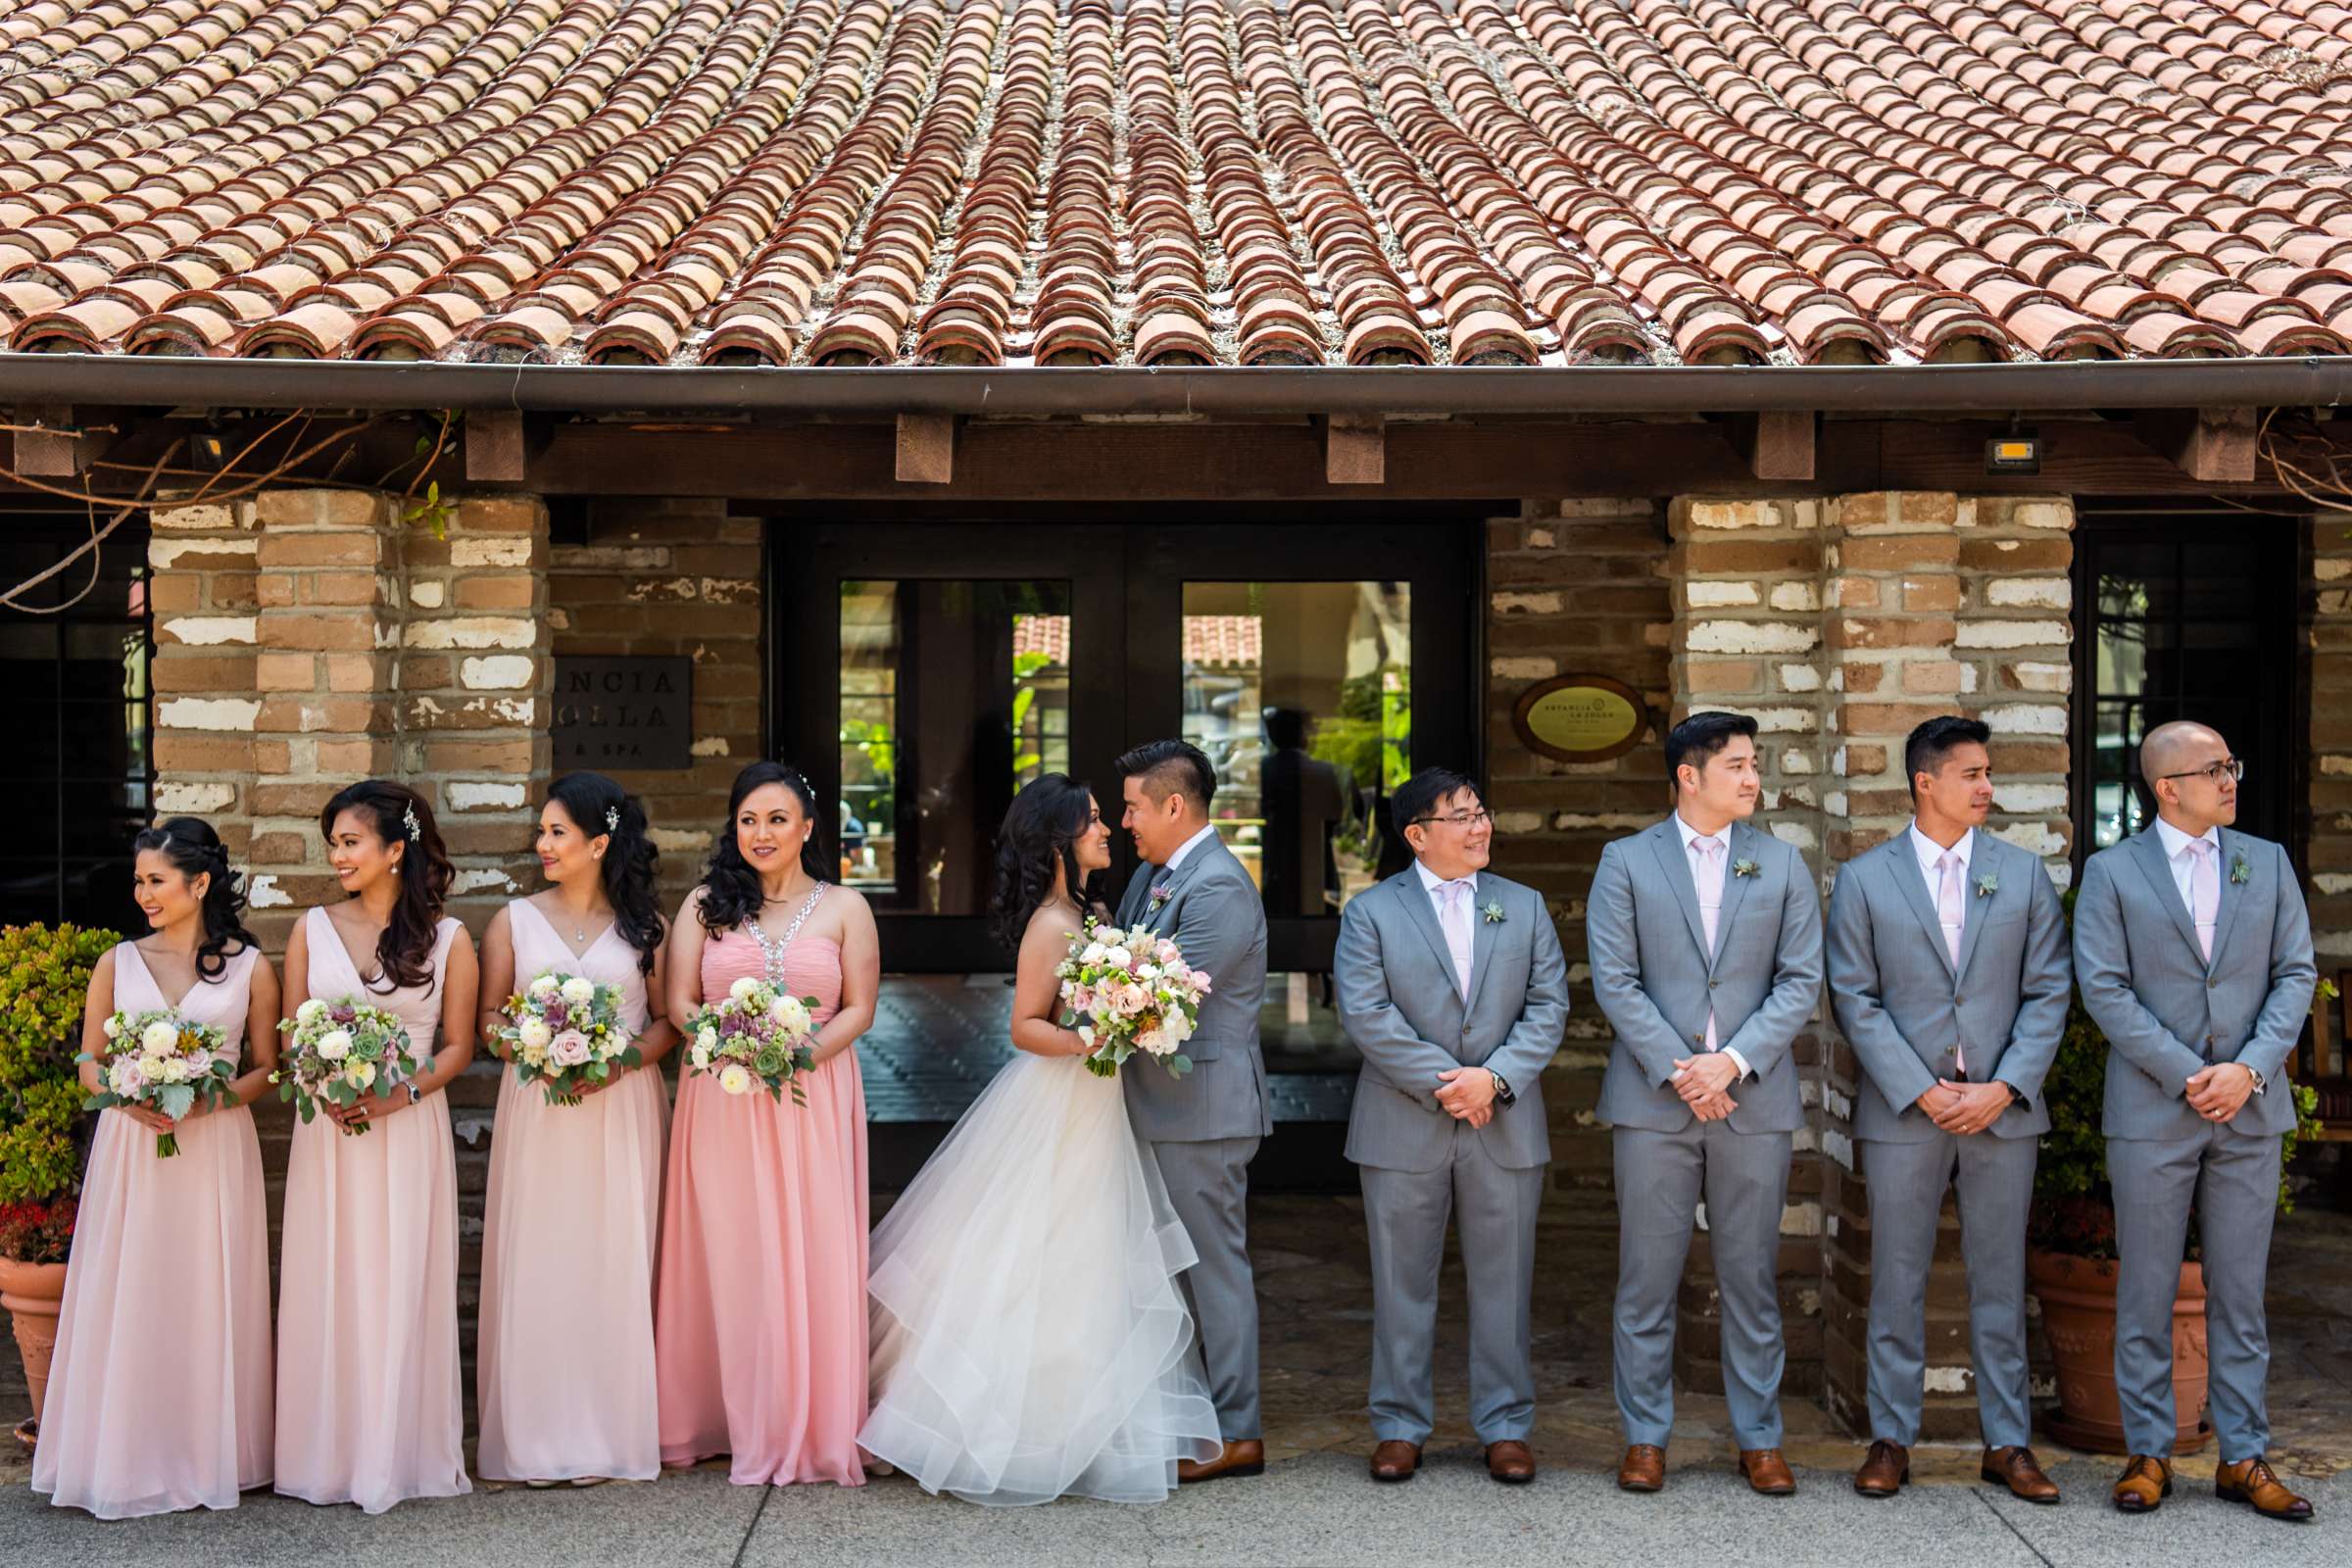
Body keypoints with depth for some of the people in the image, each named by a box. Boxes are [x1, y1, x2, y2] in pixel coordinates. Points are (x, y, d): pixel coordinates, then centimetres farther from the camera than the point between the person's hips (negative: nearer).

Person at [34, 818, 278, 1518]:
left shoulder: (250, 968, 3)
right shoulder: (118, 964, 7)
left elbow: (264, 1068, 6)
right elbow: (89, 1065, 8)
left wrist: (209, 1099, -12)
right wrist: (131, 1098, -12)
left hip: (216, 1150, -1)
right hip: (130, 1148, 1)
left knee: (209, 1298, 2)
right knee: (128, 1299, 1)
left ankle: (207, 1454, 13)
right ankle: (128, 1455, 11)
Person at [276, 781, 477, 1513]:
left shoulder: (447, 939, 2)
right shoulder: (313, 929, 8)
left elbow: (457, 1046, 3)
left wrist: (401, 1094, -14)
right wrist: (325, 1091, -10)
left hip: (410, 1129, -2)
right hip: (327, 1130, 2)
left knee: (404, 1285, -1)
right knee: (327, 1286, 2)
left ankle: (401, 1453, 9)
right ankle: (331, 1454, 11)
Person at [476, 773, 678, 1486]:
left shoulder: (643, 925, 5)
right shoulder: (515, 921, 8)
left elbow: (669, 1020, 4)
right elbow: (487, 1017, 8)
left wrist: (620, 1062, -13)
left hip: (622, 1110, -1)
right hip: (537, 1112, 1)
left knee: (617, 1265, 0)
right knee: (536, 1267, -2)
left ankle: (615, 1432, 10)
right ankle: (538, 1435, 5)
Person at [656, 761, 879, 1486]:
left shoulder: (844, 909, 6)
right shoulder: (705, 906, 9)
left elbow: (859, 1009, 2)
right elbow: (679, 1002, 4)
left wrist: (803, 1053, -15)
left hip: (814, 1098, -1)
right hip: (721, 1102, 1)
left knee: (813, 1256, -2)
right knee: (728, 1257, 1)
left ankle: (813, 1429, 7)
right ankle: (741, 1424, 11)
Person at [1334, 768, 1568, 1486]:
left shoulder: (1524, 907, 10)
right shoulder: (1370, 912, 1)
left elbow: (1549, 1005, 3)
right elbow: (1364, 1013, -9)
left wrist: (1495, 1077, -12)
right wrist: (1442, 1082, -15)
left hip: (1505, 1128, 2)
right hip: (1404, 1129, -2)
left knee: (1503, 1283, 7)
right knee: (1402, 1284, 6)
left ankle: (1505, 1425, 17)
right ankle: (1400, 1426, 16)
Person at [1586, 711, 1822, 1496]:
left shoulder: (1782, 864, 8)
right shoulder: (1626, 863, 3)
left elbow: (1801, 980, 2)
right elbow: (1614, 982, -3)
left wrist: (1734, 1062, -10)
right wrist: (1677, 1071, -11)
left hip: (1753, 1099, 1)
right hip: (1654, 1100, -1)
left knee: (1751, 1278, 7)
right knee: (1647, 1278, 3)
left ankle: (1759, 1438, 16)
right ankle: (1645, 1437, 13)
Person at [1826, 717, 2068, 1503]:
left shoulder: (2023, 873, 7)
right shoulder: (1863, 879, 2)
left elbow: (2048, 992, 4)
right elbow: (1855, 1000, -2)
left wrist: (2005, 1087, -8)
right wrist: (1922, 1091, -11)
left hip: (2002, 1110, 2)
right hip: (1903, 1110, -1)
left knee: (2001, 1282, 8)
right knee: (1898, 1282, 5)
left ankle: (2008, 1442, 16)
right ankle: (1891, 1439, 14)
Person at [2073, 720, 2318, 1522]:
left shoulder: (2267, 863, 9)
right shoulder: (2111, 872, 0)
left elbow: (2296, 974, 4)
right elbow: (2104, 989, -7)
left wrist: (2250, 1068, -10)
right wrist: (2186, 1075, -14)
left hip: (2250, 1110, 3)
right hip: (2151, 1113, -2)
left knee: (2241, 1293, 8)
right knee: (2146, 1294, 5)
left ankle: (2244, 1457, 15)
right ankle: (2148, 1451, 15)